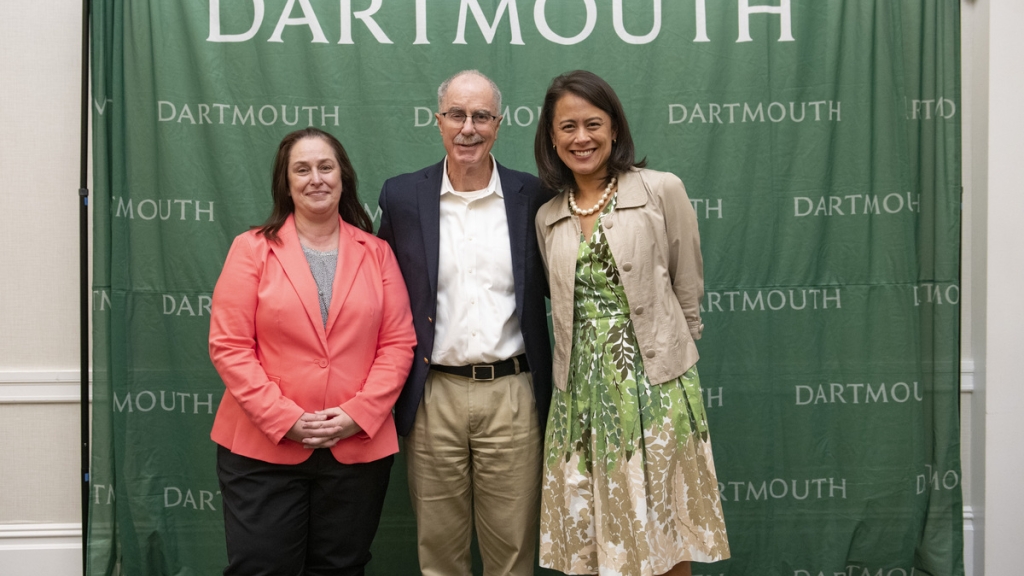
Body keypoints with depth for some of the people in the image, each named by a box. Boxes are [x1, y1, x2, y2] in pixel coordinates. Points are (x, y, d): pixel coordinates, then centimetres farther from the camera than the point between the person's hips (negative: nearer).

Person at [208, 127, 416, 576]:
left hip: (359, 448, 2)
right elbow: (229, 346, -5)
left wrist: (358, 413, -10)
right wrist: (287, 420, -13)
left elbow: (398, 343, 2)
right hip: (263, 450, -1)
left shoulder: (376, 253, 7)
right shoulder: (252, 249, 1)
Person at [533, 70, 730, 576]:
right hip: (581, 392, 3)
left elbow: (688, 292, 4)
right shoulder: (548, 218, 8)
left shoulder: (662, 191, -3)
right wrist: (594, 356, 12)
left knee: (664, 535, 5)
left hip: (655, 386, -3)